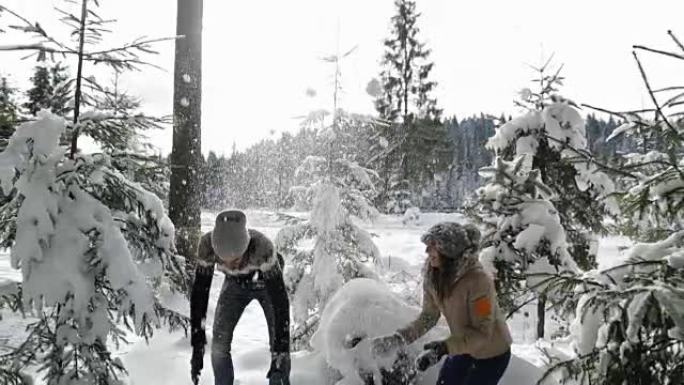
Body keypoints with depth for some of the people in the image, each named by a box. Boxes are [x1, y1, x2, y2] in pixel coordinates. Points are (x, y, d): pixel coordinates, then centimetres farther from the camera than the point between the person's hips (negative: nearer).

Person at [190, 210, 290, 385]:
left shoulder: (262, 247, -44)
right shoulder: (207, 245, -36)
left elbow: (280, 302, -40)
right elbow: (198, 295, -26)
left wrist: (281, 353, -41)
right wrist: (197, 347, -27)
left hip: (268, 283, -2)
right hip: (236, 285, 3)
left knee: (279, 344, -12)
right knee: (219, 346, -6)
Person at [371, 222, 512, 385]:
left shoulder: (478, 280, -35)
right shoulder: (432, 275, -15)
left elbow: (482, 333, -29)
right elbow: (429, 316, -5)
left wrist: (445, 347, -39)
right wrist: (399, 338, -16)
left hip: (492, 353, -6)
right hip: (465, 346, 6)